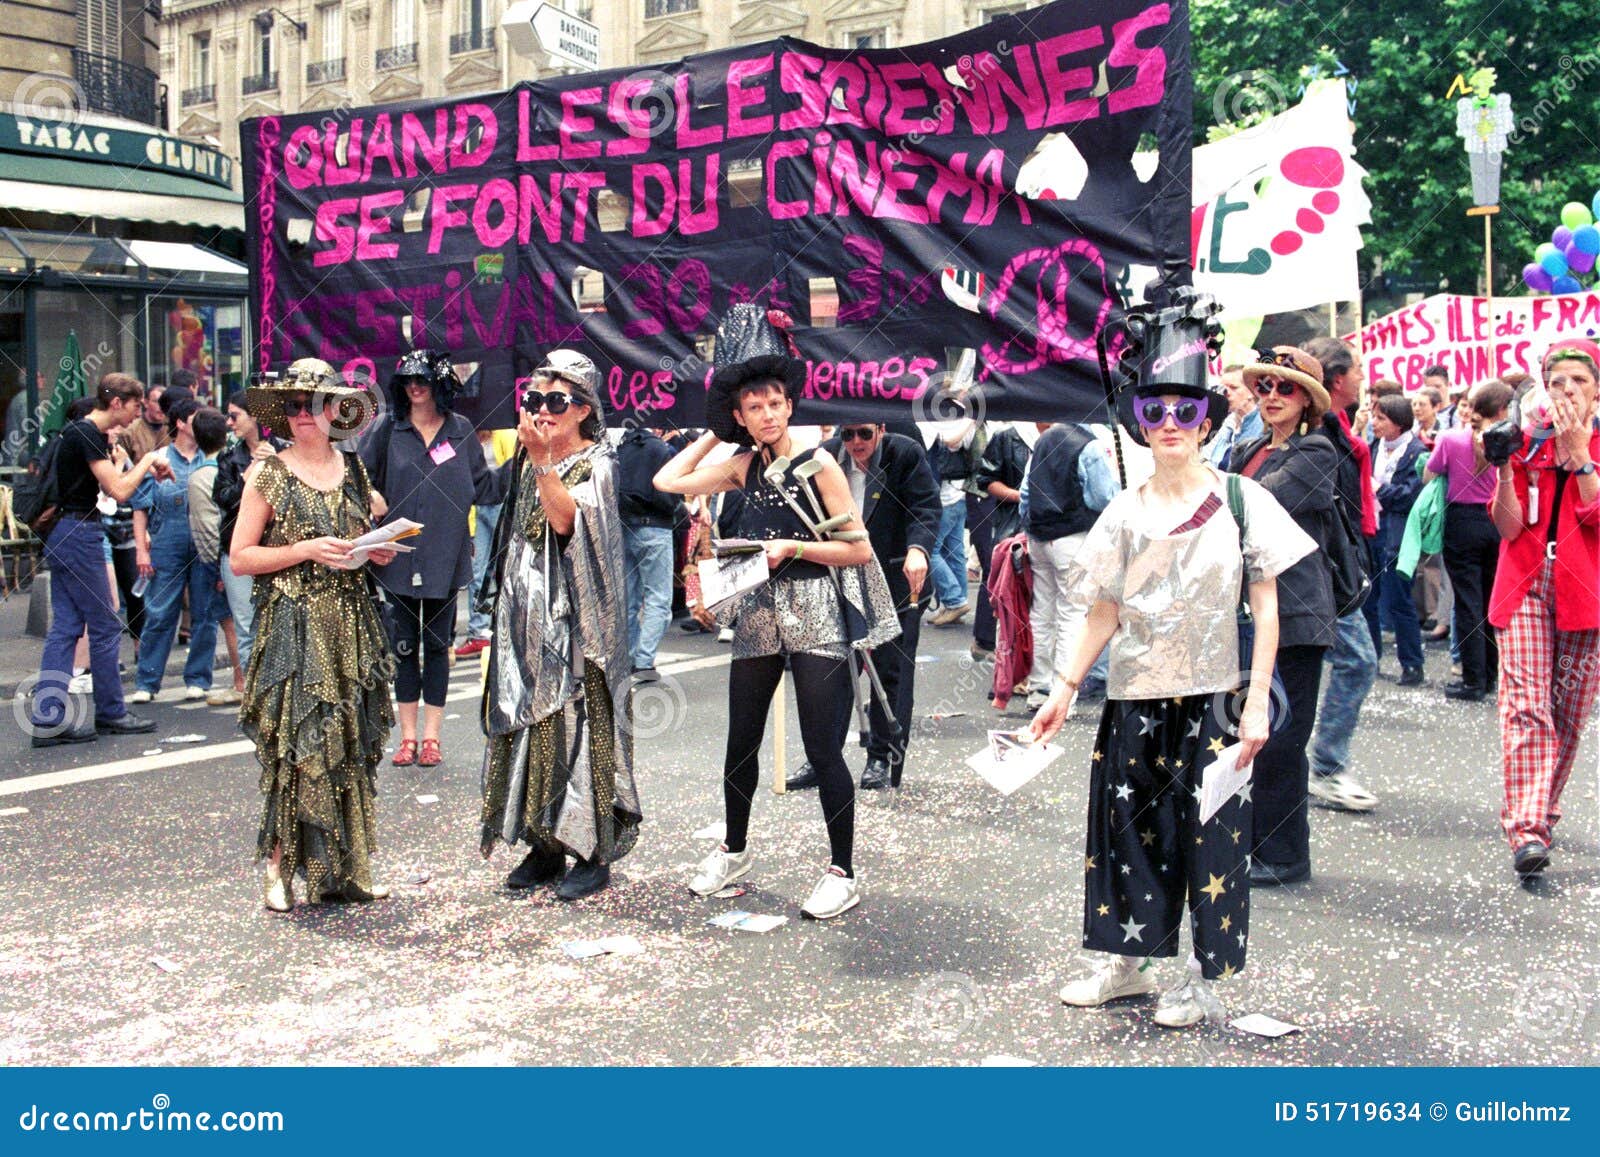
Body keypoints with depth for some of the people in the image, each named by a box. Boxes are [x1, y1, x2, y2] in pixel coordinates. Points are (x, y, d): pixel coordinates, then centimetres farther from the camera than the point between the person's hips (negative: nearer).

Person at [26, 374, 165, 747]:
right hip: (79, 535, -10)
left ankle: (47, 720, 5)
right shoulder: (86, 435, -15)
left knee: (65, 627, 7)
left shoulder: (88, 434, 16)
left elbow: (110, 484, 23)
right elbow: (119, 490, -20)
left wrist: (143, 466, 11)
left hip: (64, 535, 10)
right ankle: (111, 713, 10)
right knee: (105, 626, 0)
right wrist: (148, 460, -7)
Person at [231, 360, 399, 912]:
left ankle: (346, 868, 13)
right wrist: (307, 550, -15)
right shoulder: (269, 474, -1)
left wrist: (376, 552, 2)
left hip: (352, 624, 5)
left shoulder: (353, 470, 12)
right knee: (297, 748, -8)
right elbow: (240, 558, -5)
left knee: (351, 747, 5)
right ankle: (280, 867, 3)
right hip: (293, 626, -4)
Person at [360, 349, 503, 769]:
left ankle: (431, 735, 15)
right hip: (398, 556, 0)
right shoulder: (388, 430, 2)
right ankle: (408, 735, 14)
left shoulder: (461, 430, 4)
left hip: (445, 556, 0)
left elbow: (482, 486, 7)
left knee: (437, 646, 7)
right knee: (404, 647, 6)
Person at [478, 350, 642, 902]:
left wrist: (542, 458, -25)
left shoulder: (596, 462, -5)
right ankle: (544, 844, 16)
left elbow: (567, 519, -21)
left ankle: (593, 852, 1)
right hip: (527, 611, 7)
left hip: (574, 614, -7)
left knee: (576, 723, -6)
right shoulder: (527, 461, 14)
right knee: (529, 720, 7)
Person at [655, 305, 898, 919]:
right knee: (741, 742, 13)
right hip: (758, 617, 5)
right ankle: (735, 850, 31)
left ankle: (843, 873, 8)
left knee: (823, 749, -4)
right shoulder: (745, 465, 7)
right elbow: (668, 481, 9)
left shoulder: (818, 464, -8)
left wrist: (794, 548, -17)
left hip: (816, 619, -5)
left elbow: (859, 549, -8)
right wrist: (713, 433, 10)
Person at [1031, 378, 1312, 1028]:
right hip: (1135, 699, 3)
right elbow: (1103, 614, 8)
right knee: (1127, 829, 9)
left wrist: (1258, 700, -7)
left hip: (1213, 699, -3)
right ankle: (1127, 961, 24)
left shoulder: (1241, 500, -2)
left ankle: (1204, 977, 17)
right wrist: (1064, 689, 3)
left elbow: (1265, 607, -2)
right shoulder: (1125, 512, 5)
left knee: (1210, 838, 3)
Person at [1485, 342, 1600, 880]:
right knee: (1526, 704, -12)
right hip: (1526, 585, 0)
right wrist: (1504, 470, -15)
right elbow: (1509, 527, -2)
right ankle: (1527, 828, -16)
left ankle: (1543, 812, 22)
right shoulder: (1527, 441, 6)